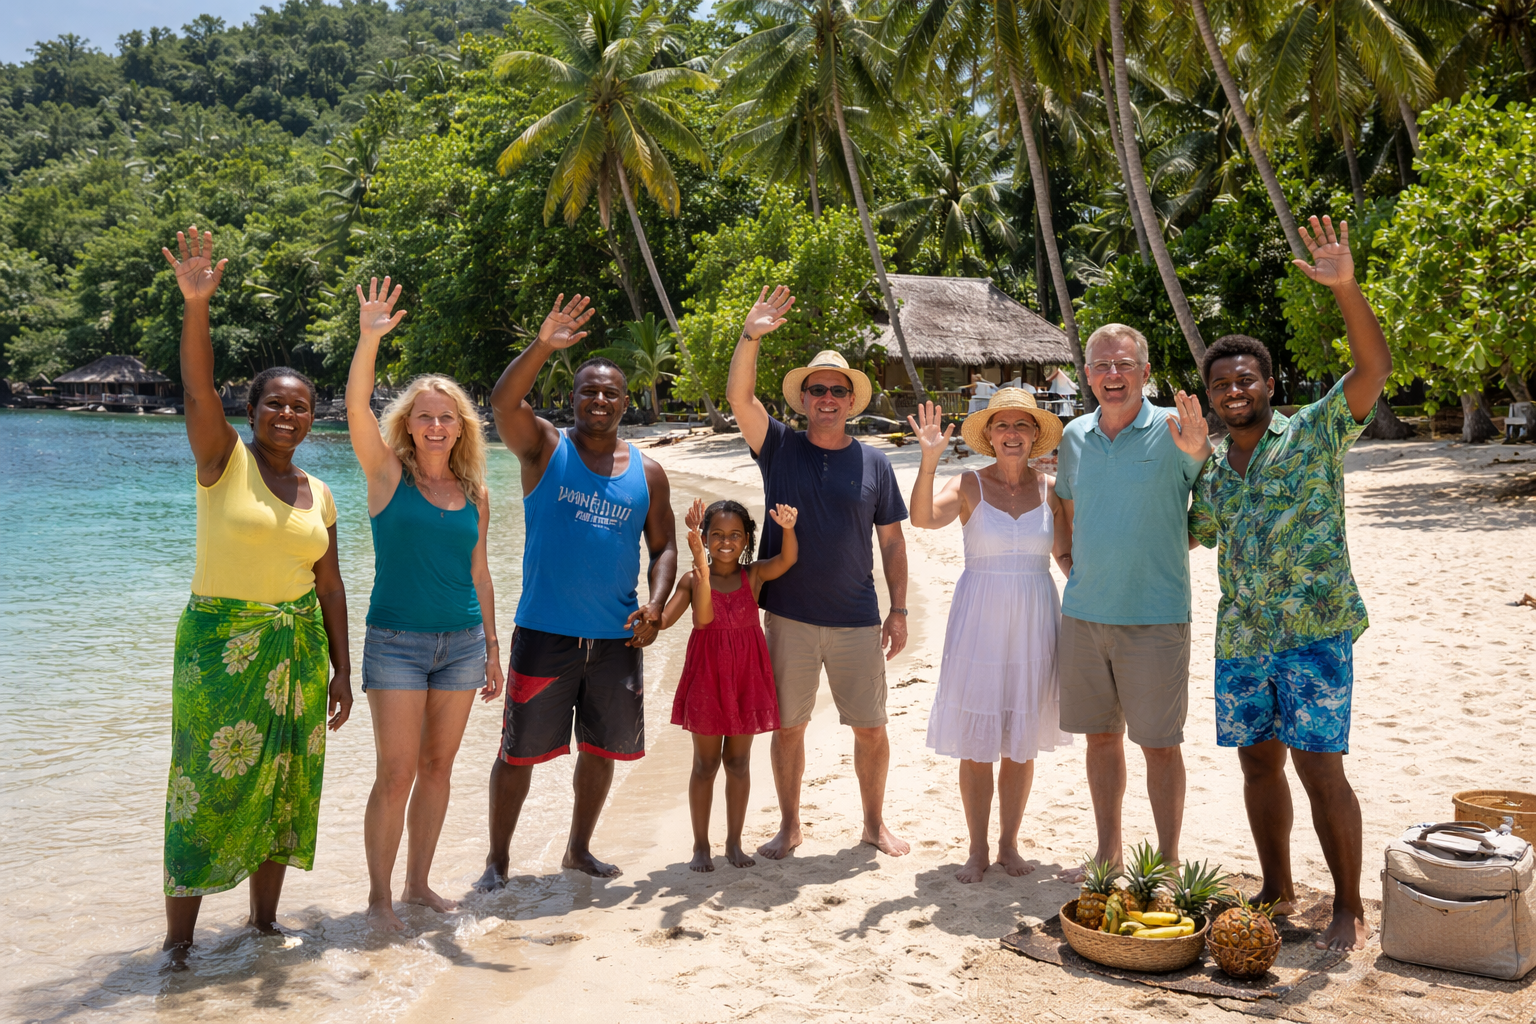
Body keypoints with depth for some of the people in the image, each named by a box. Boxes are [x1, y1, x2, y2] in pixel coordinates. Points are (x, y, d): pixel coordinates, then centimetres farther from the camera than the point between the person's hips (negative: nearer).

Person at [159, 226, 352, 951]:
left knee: (283, 784, 10)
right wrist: (196, 305, -33)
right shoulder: (223, 460, -2)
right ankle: (177, 941, 8)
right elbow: (197, 388, -19)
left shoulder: (318, 496, 9)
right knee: (209, 784, -3)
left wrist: (341, 668, 10)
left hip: (298, 649, 5)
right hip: (220, 645, -5)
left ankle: (263, 921, 24)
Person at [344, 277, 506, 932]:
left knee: (438, 767, 11)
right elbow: (356, 408, -18)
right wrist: (369, 337, -32)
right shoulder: (388, 474, -2)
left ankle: (418, 883, 25)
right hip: (397, 641, -4)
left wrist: (492, 646, 14)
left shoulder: (475, 494, 8)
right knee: (396, 773, -4)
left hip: (462, 643, 4)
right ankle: (379, 895, 11)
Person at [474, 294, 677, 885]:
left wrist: (656, 605, -7)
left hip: (617, 638, 3)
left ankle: (578, 849, 34)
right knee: (519, 751, 3)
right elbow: (503, 401, -18)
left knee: (601, 749, 14)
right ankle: (497, 860, 19)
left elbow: (663, 548, 10)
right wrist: (543, 346, -30)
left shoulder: (647, 473, 7)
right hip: (545, 632, -3)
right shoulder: (545, 450, 0)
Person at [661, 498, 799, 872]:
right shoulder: (693, 580, -3)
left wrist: (788, 529, -37)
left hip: (746, 678, 2)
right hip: (707, 677, -1)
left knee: (738, 762, 11)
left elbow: (788, 558, -18)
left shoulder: (753, 576, 0)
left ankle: (734, 842, 23)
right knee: (706, 763, 7)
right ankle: (701, 845, 18)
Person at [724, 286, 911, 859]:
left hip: (857, 619, 0)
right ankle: (789, 826, 25)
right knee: (787, 725, 9)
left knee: (870, 727, 7)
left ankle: (875, 822, 27)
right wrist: (751, 337, -23)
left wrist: (899, 609, 2)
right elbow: (739, 398, -12)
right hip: (788, 616, 0)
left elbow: (891, 541, 7)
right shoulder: (781, 450, 2)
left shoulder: (873, 464, 5)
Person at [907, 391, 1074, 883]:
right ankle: (977, 848, 17)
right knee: (975, 742, 3)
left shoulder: (1050, 489, 3)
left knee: (1022, 742, 10)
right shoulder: (969, 486, -5)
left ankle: (1009, 844, 25)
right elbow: (923, 517, -24)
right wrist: (929, 457, -34)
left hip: (1034, 621, 3)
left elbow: (1066, 556, 11)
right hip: (979, 621, -2)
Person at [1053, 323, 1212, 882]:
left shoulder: (1173, 429, -6)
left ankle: (1168, 860, 16)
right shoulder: (1074, 436, 8)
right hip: (1083, 613, 4)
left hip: (1155, 615, -4)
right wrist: (1081, 573, 12)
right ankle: (1108, 852, 27)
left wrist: (1198, 454, -27)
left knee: (1159, 745, 2)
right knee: (1101, 736, 13)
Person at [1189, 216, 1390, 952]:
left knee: (1319, 767, -6)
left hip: (1313, 633, -5)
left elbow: (1374, 367, -16)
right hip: (1239, 640, 6)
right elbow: (1193, 534, 27)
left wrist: (1345, 290, -28)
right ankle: (1277, 891, 27)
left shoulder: (1315, 432, -2)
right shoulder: (1212, 468, 13)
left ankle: (1349, 910, 8)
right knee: (1258, 762, 11)